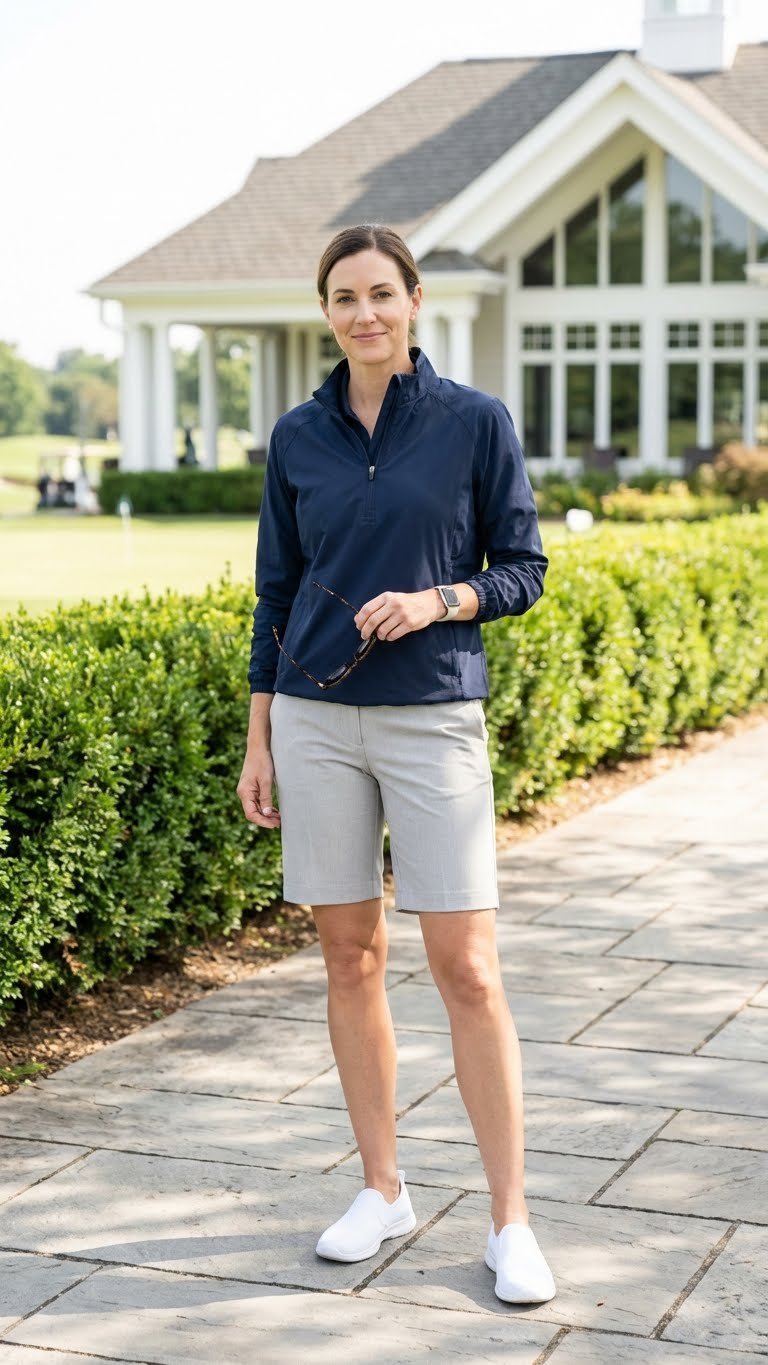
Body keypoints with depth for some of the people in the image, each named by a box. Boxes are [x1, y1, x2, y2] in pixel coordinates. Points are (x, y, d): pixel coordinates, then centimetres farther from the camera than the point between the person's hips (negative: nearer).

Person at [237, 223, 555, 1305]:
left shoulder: (476, 422, -1)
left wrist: (435, 601, -17)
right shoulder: (298, 437, 6)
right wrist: (258, 740, 8)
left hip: (433, 719, -3)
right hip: (317, 721, 3)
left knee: (468, 970, -4)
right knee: (350, 956, 8)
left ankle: (511, 1220, 5)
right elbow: (276, 592, 11)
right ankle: (383, 1190, 22)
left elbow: (523, 572, 2)